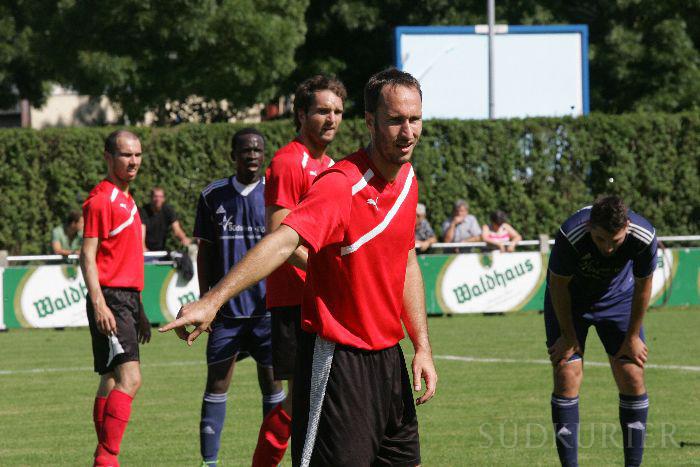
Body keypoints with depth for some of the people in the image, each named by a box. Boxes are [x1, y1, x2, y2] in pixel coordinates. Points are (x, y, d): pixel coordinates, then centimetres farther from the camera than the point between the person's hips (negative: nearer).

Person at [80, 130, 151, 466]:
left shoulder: (125, 200, 20)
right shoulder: (102, 199, -9)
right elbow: (87, 255, -14)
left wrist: (139, 312, 25)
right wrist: (99, 303, -23)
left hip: (128, 299, 10)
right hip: (110, 299, -10)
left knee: (111, 382, 10)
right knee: (129, 378, -19)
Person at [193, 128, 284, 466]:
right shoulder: (212, 196, 5)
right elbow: (205, 251, 11)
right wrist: (203, 299, 6)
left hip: (268, 307, -1)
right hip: (226, 308, 1)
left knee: (272, 382, 2)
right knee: (217, 381, -2)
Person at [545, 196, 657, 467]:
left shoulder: (644, 238, -31)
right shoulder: (570, 236, -37)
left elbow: (643, 286, -11)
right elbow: (558, 285, -19)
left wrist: (632, 337, -4)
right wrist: (569, 337, -10)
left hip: (619, 298, 2)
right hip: (569, 300, -2)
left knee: (633, 378, -6)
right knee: (566, 380, -11)